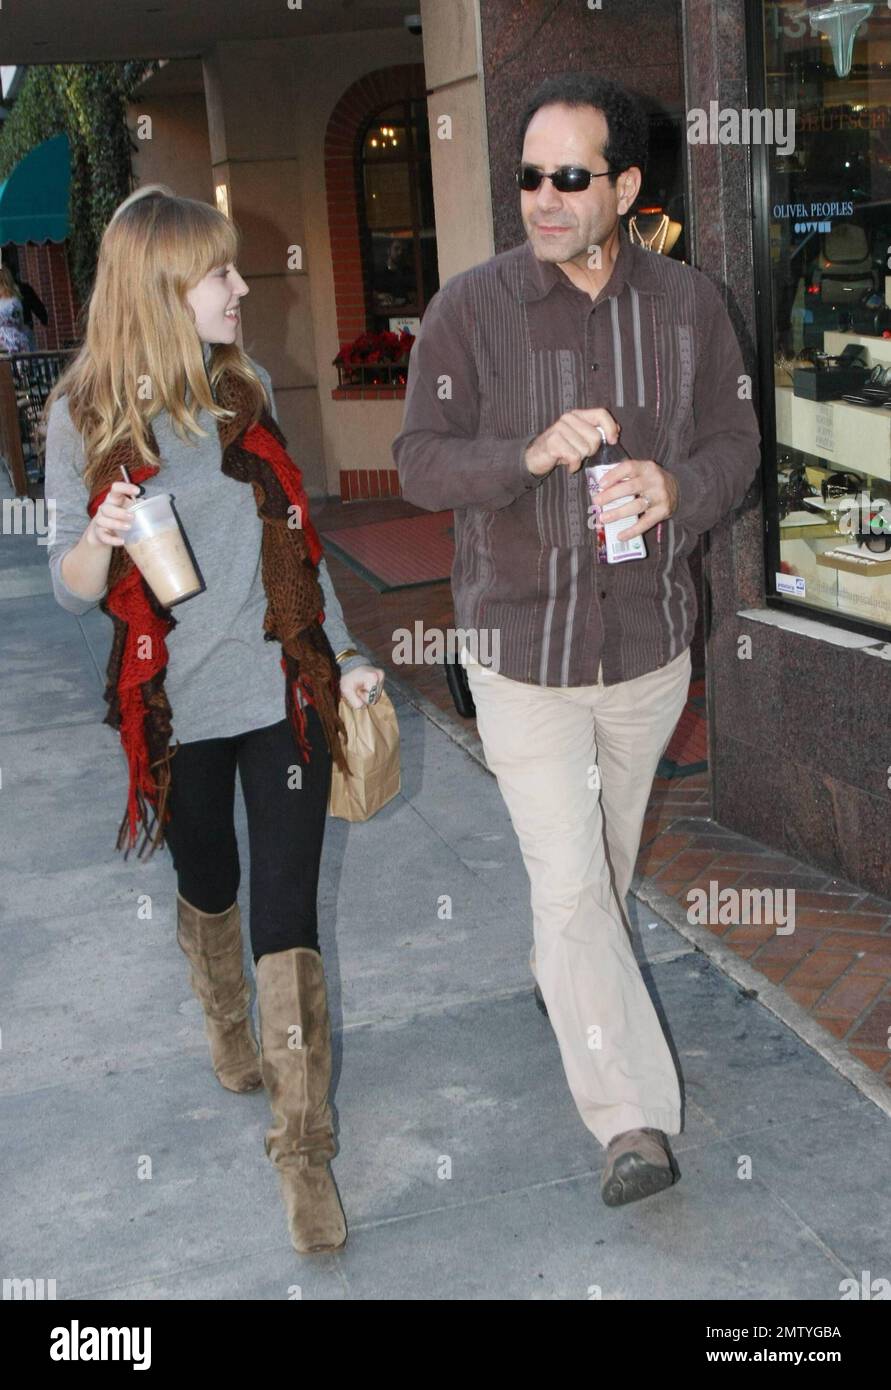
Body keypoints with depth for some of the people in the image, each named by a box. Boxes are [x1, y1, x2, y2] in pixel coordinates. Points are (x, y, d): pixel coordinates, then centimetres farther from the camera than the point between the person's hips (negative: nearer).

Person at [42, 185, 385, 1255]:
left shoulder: (247, 387, 4)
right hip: (178, 706, -1)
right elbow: (74, 591, -5)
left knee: (286, 911, -2)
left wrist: (342, 654, 12)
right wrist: (100, 540, -27)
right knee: (207, 886, 19)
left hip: (283, 691, 1)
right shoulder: (86, 416, -6)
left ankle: (302, 1149, 7)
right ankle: (228, 1030, 49)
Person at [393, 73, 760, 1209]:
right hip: (524, 651, -3)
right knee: (568, 881, -7)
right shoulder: (470, 307, -9)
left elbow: (736, 444, 4)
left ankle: (562, 979, 51)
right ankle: (633, 1120, 1)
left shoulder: (687, 303, -1)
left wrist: (674, 487, -19)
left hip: (650, 645, 4)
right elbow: (419, 463, -9)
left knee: (610, 854, 22)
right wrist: (532, 455, -28)